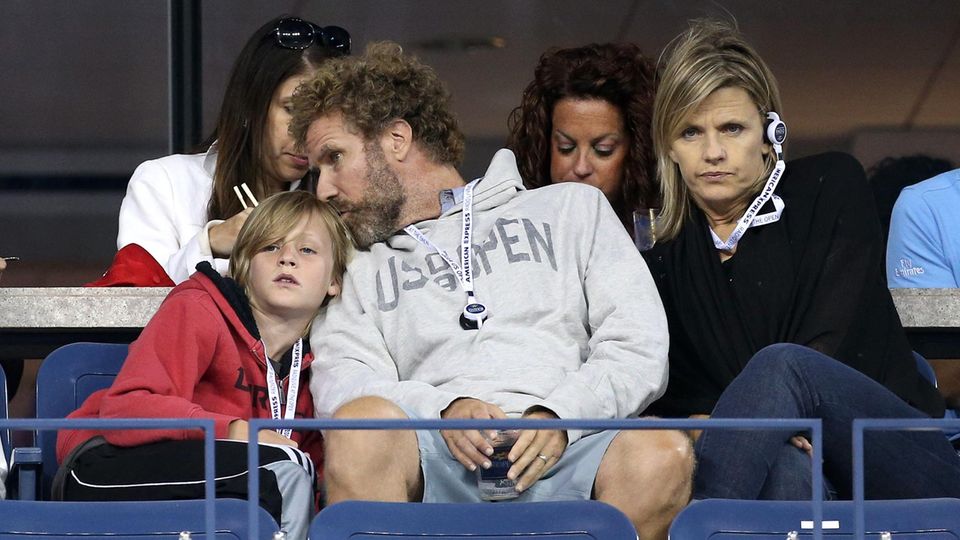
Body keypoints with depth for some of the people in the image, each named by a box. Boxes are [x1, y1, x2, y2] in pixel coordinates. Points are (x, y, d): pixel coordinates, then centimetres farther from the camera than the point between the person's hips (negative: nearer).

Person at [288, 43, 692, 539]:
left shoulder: (572, 208, 26)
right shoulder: (359, 270, 30)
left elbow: (639, 346, 13)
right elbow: (342, 382, 10)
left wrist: (559, 416, -7)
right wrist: (446, 409, -11)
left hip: (564, 450, 0)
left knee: (662, 452, -35)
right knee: (362, 425, -36)